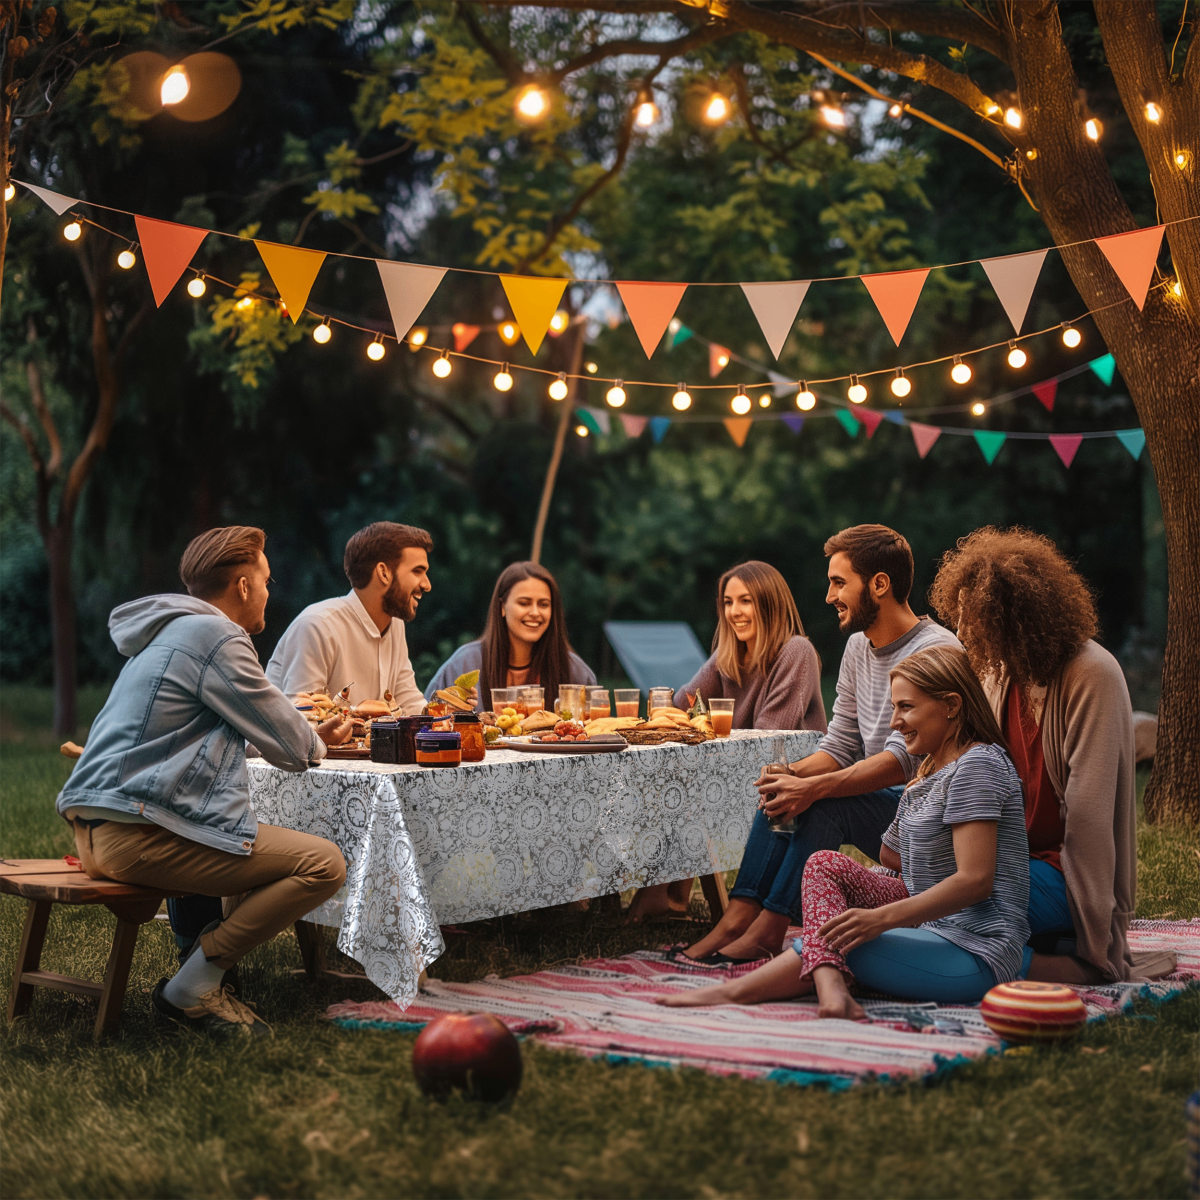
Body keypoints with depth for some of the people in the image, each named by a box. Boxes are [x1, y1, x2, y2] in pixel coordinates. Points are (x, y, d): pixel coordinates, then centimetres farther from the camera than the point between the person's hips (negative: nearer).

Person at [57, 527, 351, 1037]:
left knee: (265, 839, 28)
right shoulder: (216, 637, -10)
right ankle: (191, 989, -6)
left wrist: (308, 732, 36)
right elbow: (291, 748, -5)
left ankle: (206, 976, 15)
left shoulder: (166, 633, 21)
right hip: (139, 836, -11)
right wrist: (317, 744, 18)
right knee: (324, 863, -12)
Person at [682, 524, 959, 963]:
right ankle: (739, 916, -18)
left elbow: (905, 758, -27)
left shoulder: (934, 649, -18)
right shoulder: (858, 647, 11)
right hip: (875, 802, 8)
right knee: (783, 791, -10)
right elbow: (840, 745, 11)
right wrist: (793, 774, -11)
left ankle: (768, 929, -22)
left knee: (825, 803, -28)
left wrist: (814, 787, -34)